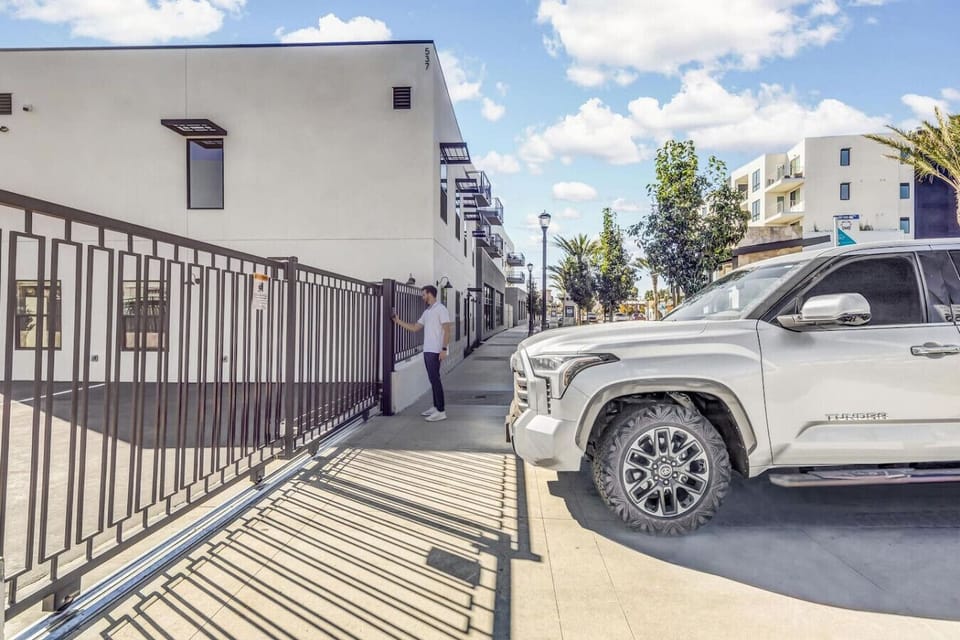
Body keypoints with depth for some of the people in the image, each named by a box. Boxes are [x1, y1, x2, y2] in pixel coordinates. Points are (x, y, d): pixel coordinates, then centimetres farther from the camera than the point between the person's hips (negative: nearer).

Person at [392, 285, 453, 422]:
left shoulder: (441, 309, -9)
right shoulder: (427, 312, 17)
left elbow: (447, 330, -15)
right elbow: (414, 328, 19)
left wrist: (444, 349, -22)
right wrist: (398, 321, 16)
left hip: (435, 351, -9)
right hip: (427, 350, 9)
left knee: (435, 379, -10)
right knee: (433, 378, 12)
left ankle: (441, 411, -9)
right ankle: (436, 407, 19)